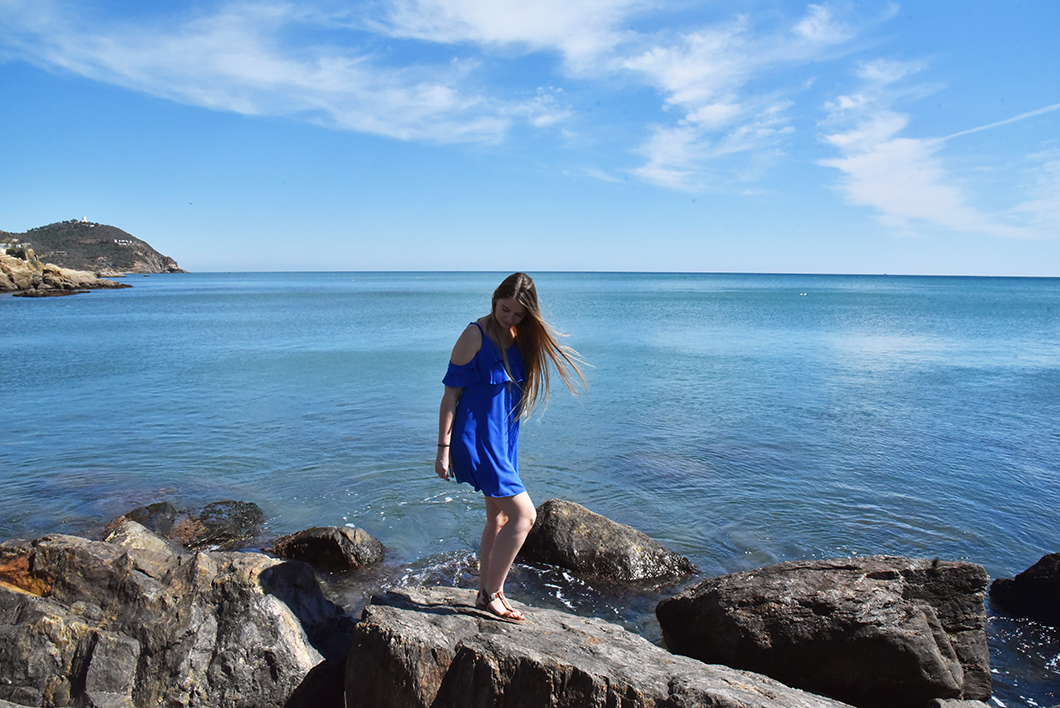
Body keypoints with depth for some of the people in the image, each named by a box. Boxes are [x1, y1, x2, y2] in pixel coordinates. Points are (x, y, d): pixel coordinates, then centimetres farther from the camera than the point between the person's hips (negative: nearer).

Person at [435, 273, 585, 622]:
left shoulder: (519, 337, 7)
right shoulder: (475, 335, -14)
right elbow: (451, 392, -12)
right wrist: (443, 448, -13)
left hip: (504, 439, 8)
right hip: (477, 439, -8)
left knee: (498, 518, 14)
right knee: (524, 514, -11)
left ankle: (486, 592, 28)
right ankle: (491, 594, 2)